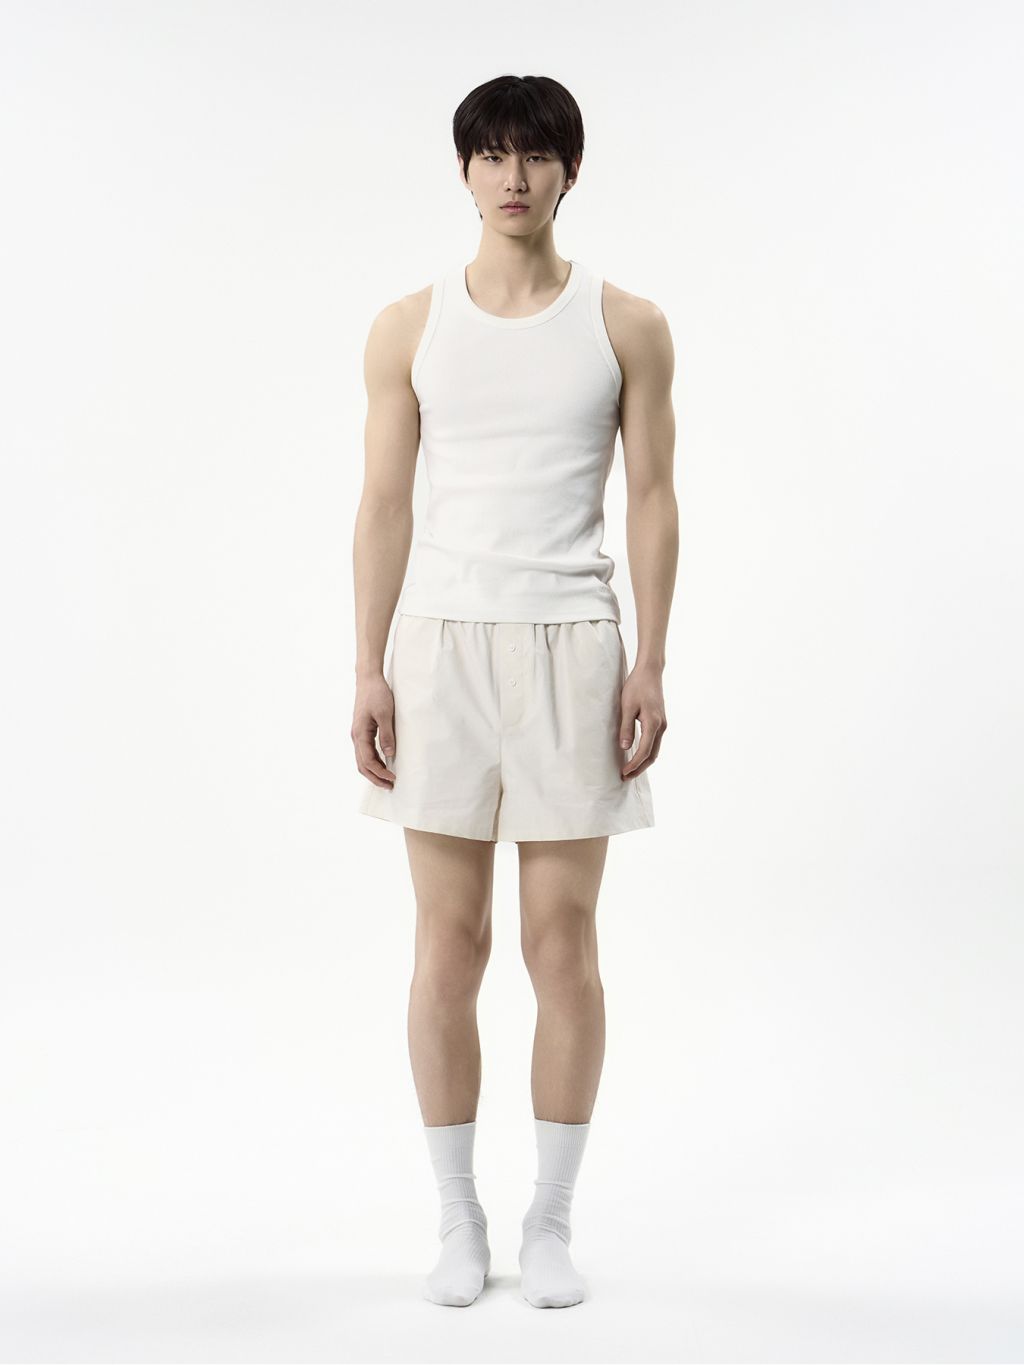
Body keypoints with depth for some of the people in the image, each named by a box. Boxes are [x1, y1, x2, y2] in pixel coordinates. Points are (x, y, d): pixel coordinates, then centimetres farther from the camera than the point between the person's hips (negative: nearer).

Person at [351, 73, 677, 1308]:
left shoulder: (626, 326, 5)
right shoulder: (409, 328, 6)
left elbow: (651, 500, 3)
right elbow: (384, 507, 4)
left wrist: (651, 664, -5)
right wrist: (370, 672, -2)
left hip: (572, 646, 0)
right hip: (442, 640, 1)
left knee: (563, 943, 2)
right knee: (449, 943, 4)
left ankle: (552, 1220, 17)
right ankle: (457, 1218, 18)